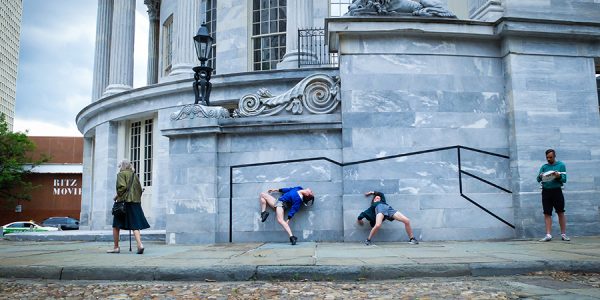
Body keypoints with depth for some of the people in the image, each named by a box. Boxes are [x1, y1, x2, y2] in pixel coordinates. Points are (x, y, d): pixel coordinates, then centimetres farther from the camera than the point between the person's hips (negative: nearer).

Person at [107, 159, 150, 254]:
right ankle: (140, 244, -16)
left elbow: (122, 187, -16)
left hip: (124, 201, -5)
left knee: (116, 225, 9)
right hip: (135, 202, 5)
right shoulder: (135, 175, 15)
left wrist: (117, 195, -2)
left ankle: (116, 247, 12)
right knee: (135, 225, 1)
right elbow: (140, 189, 13)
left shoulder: (121, 174, -2)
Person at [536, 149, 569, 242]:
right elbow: (538, 179, 4)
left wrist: (558, 176, -25)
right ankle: (548, 235, 0)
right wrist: (541, 177, -18)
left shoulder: (561, 165, 2)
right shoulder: (544, 167, 10)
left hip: (557, 191, -2)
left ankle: (563, 234, 12)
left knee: (561, 212, 4)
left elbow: (564, 179, -4)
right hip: (546, 191, 2)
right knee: (547, 213, 0)